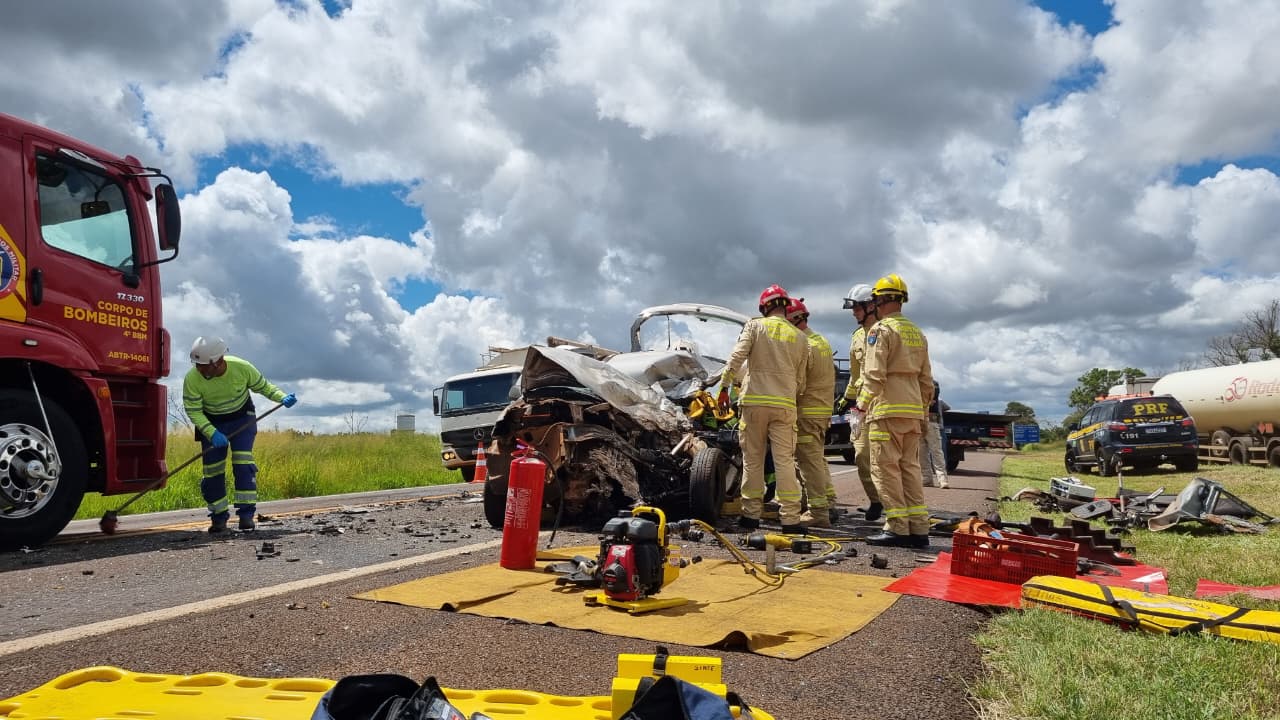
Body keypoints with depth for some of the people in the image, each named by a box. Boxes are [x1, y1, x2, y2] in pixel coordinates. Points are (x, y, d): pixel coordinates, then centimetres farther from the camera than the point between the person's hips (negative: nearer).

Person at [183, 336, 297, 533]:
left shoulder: (242, 368, -24)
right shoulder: (192, 379, -24)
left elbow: (263, 386, -6)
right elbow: (193, 411, -17)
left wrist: (283, 397, -23)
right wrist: (211, 433, -29)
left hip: (242, 417, -1)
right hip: (211, 423, 1)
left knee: (243, 464, -15)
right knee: (213, 470, -1)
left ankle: (246, 514, -10)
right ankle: (219, 517, 14)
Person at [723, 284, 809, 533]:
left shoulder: (755, 326, 3)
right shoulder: (799, 337, 11)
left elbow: (737, 356, -9)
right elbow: (800, 380, 15)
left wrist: (724, 383, -4)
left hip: (754, 401, -1)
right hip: (784, 404, 2)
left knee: (753, 459, 6)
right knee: (785, 461, 2)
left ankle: (751, 514, 13)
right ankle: (790, 518, 1)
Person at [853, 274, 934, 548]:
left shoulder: (881, 329, -6)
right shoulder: (917, 333, 19)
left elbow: (874, 374, -14)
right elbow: (926, 379, 20)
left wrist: (863, 403, -5)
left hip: (887, 409, -8)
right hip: (913, 410, 8)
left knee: (886, 468, -4)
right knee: (910, 467, 10)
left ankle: (897, 528, -6)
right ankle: (918, 529, 9)